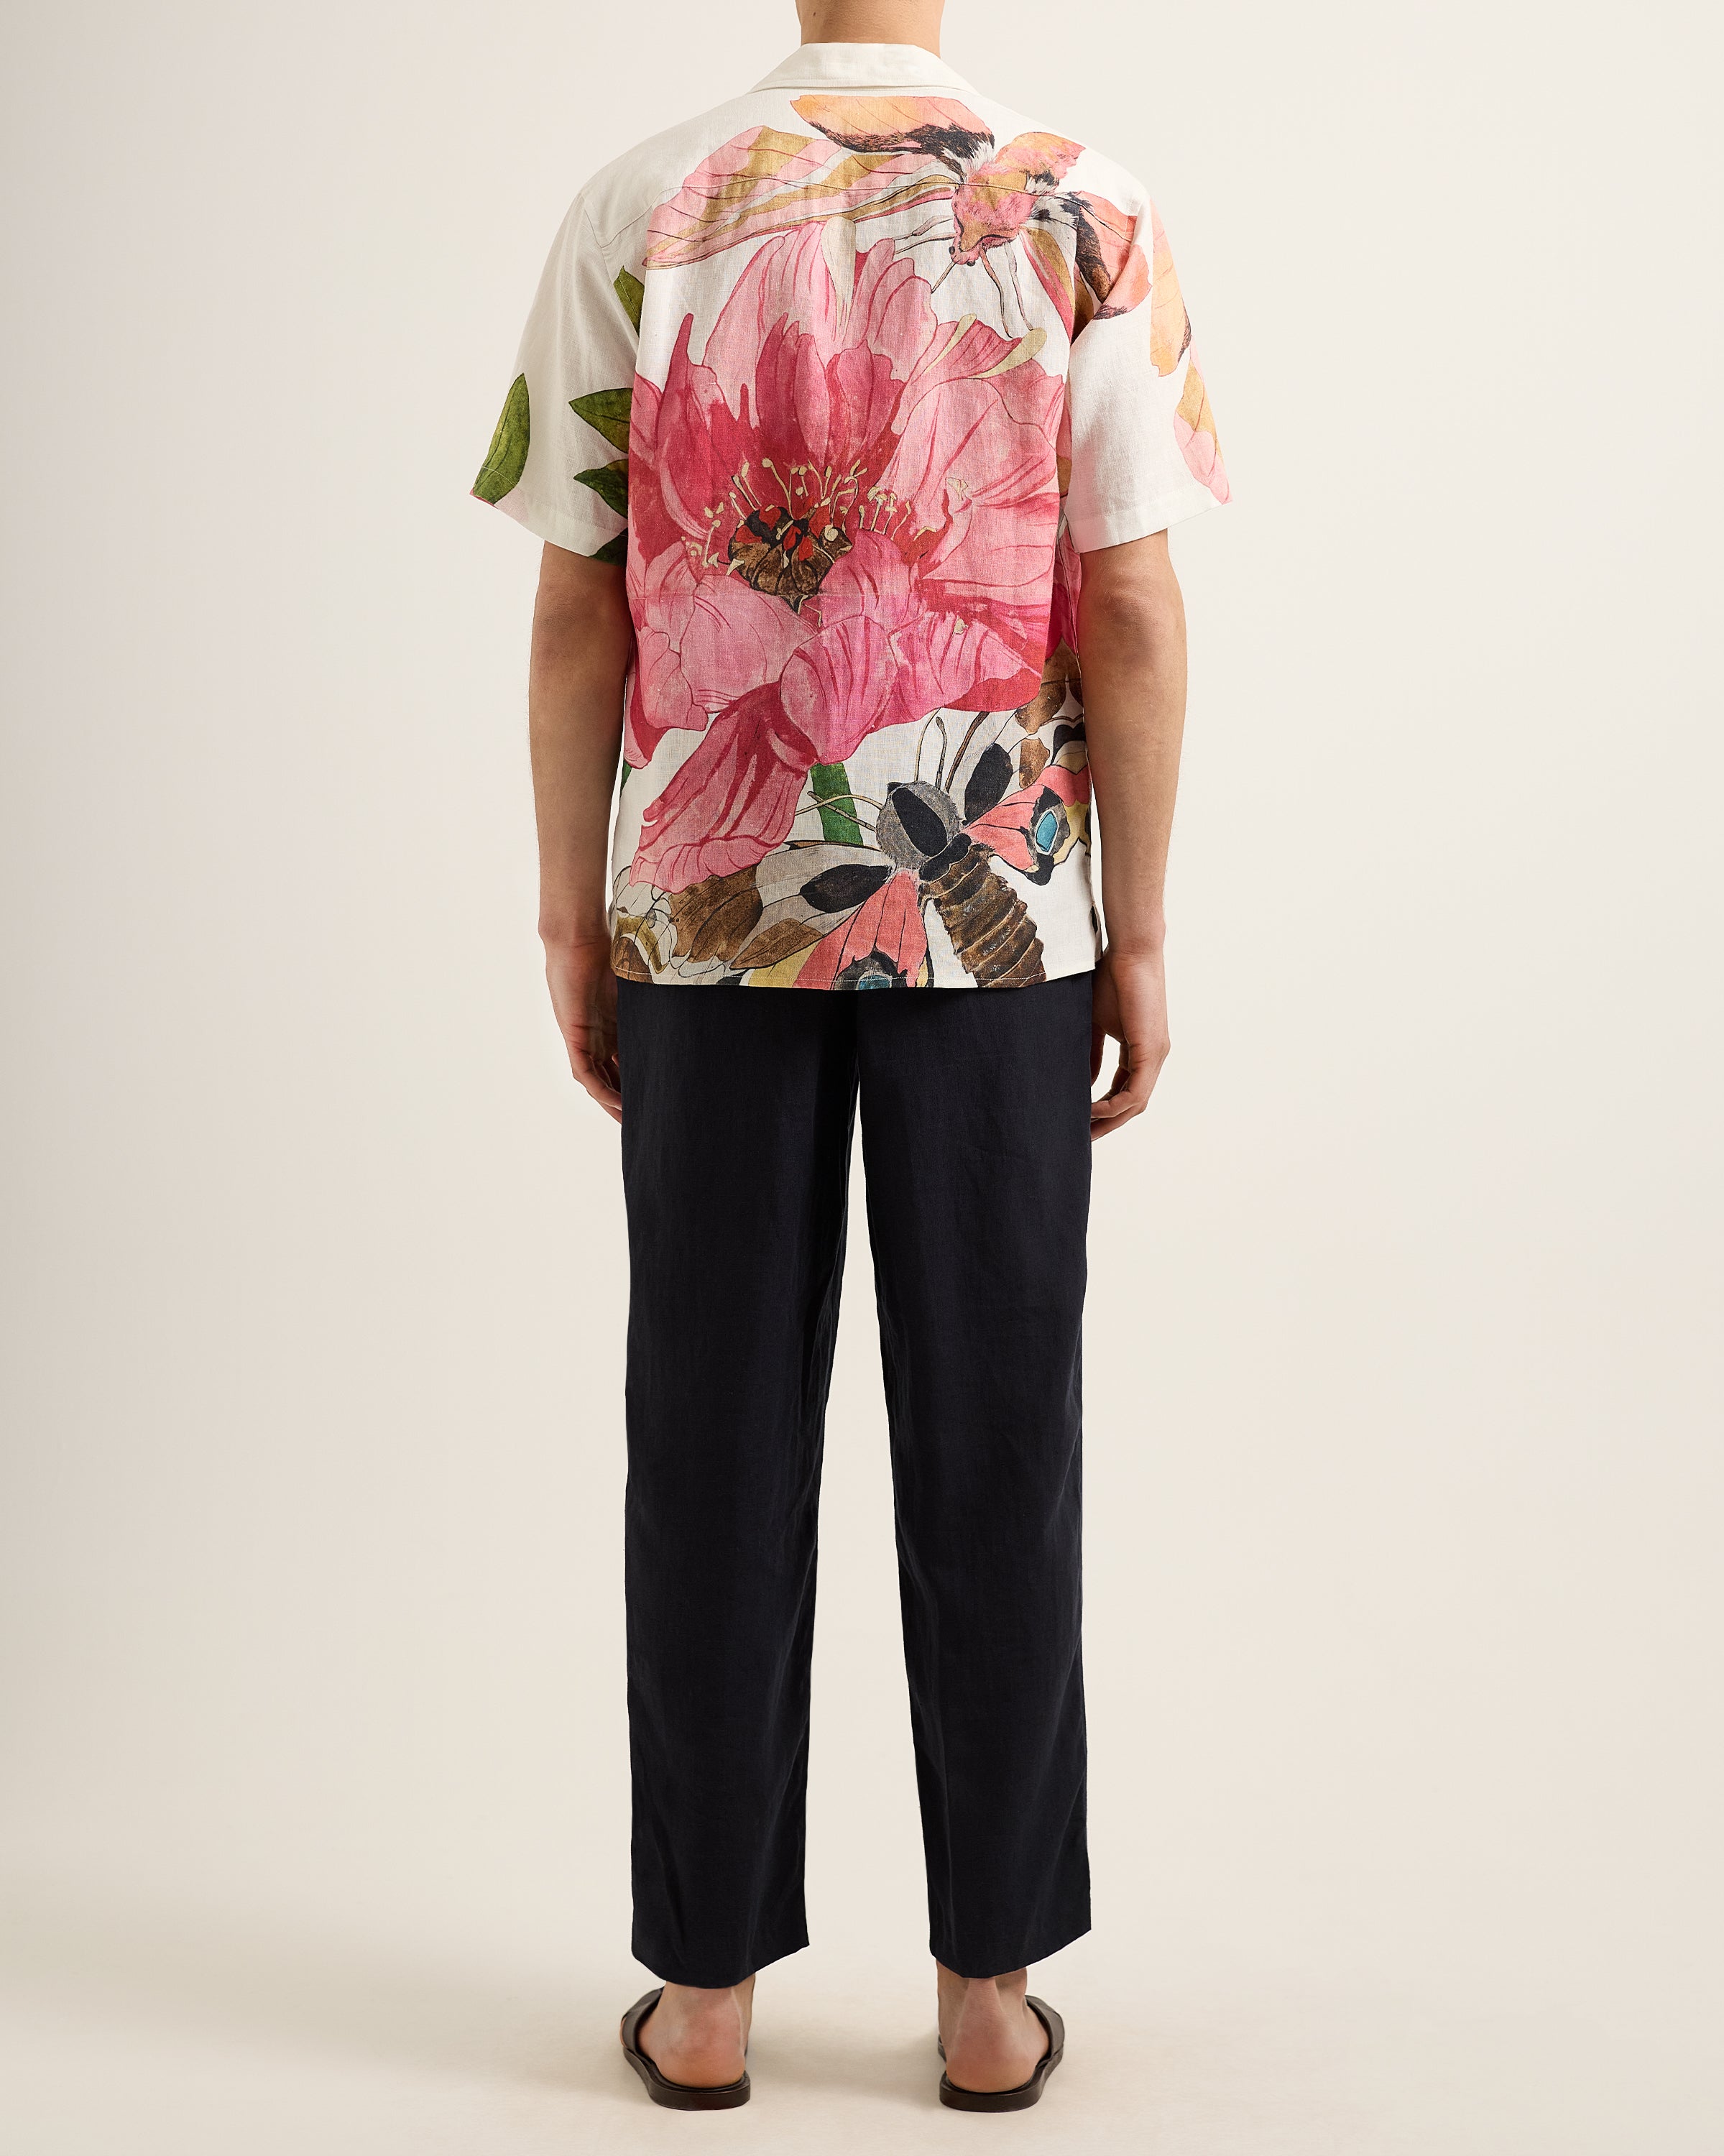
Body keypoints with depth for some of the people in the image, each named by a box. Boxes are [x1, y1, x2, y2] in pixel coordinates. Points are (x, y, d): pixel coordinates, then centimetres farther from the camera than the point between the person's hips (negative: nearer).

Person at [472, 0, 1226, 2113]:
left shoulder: (636, 211, 0)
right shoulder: (1086, 212, -2)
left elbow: (579, 613, -2)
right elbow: (1130, 612, -5)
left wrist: (572, 923, 7)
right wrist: (1139, 938, 3)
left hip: (706, 913, 1)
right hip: (1000, 916, 0)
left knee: (718, 1435, 8)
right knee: (991, 1440, 8)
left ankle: (707, 1982, 19)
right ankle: (989, 1979, 19)